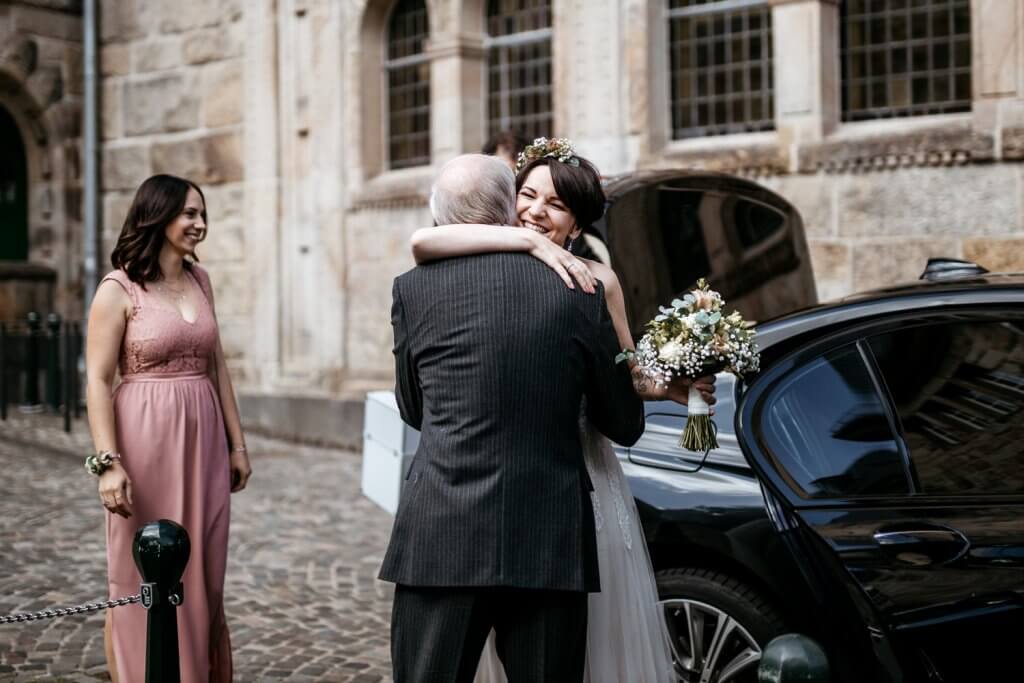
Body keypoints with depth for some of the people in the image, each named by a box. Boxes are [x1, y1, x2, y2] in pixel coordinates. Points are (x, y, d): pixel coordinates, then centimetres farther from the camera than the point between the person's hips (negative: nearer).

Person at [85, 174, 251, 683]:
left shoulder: (199, 279, 10)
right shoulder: (118, 289, -7)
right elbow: (98, 381, -10)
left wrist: (236, 444, 13)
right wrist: (108, 462, -18)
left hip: (202, 444, 6)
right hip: (146, 445, -5)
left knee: (202, 578, 12)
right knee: (143, 582, 4)